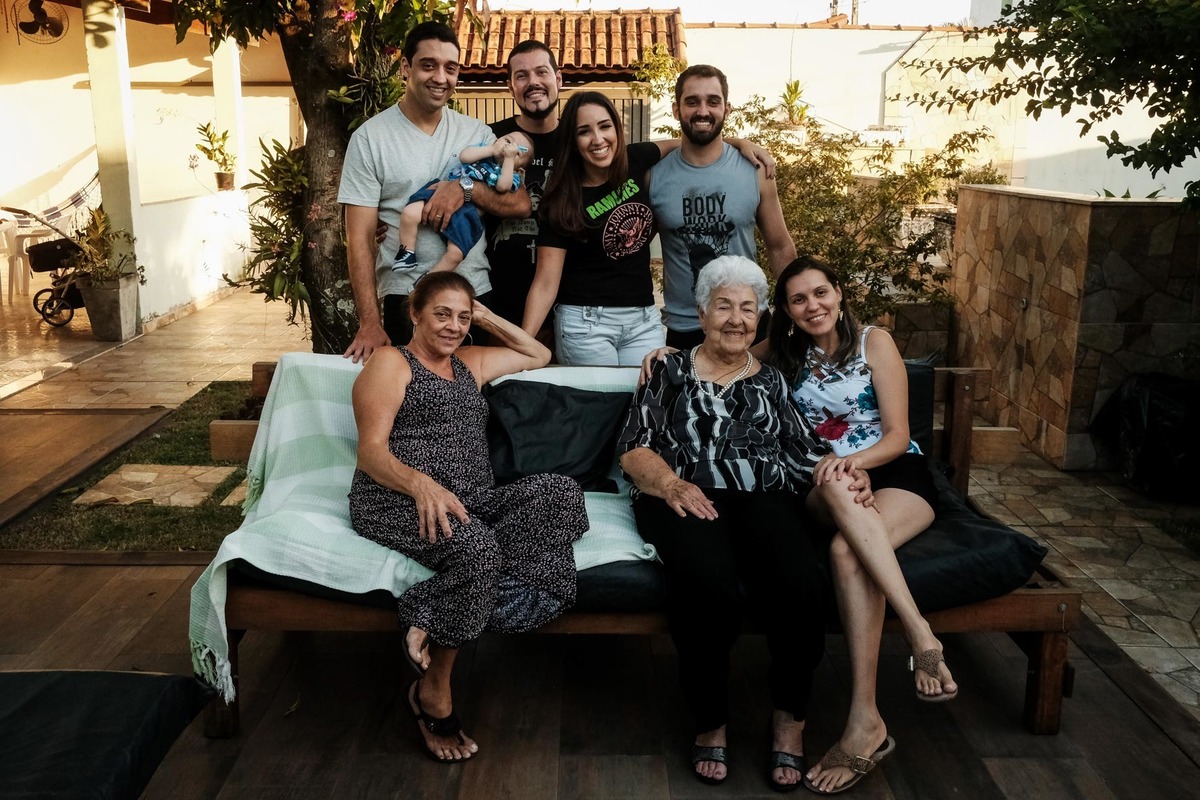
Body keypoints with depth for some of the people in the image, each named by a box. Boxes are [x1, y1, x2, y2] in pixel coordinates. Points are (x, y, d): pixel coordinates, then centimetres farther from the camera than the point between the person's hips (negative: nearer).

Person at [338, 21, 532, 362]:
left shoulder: (477, 132, 7)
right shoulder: (370, 137, -3)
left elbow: (521, 204, 2)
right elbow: (359, 238, -7)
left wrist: (466, 189, -16)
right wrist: (370, 324, -14)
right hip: (405, 300, -3)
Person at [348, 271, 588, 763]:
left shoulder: (470, 364, 26)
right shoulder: (391, 362, 5)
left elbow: (538, 355, 37)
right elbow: (370, 452, -7)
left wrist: (486, 317, 23)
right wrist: (422, 484, -28)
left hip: (474, 501, 7)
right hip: (399, 502, -6)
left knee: (561, 491, -22)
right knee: (475, 545, -39)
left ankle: (432, 618, -30)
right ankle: (433, 689, -18)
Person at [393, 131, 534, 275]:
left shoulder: (510, 175, 11)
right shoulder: (483, 149, 19)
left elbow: (503, 186, -12)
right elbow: (464, 156, 0)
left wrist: (509, 158, -9)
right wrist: (492, 149, -1)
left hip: (467, 211, -2)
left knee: (455, 254, -21)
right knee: (409, 214, -24)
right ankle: (407, 253, -2)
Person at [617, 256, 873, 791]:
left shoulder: (772, 381, 24)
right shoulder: (670, 371, 18)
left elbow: (807, 454, 15)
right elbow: (633, 448, 8)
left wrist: (847, 475, -7)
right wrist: (672, 484, -12)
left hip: (762, 499, 2)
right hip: (684, 499, -2)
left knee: (802, 587, -30)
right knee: (707, 582, -36)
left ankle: (790, 716, -4)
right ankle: (709, 721, -11)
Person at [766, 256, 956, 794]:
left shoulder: (874, 342, 3)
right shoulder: (784, 357, 13)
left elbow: (897, 436, -3)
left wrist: (855, 459, -24)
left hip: (896, 472, -2)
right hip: (824, 483, 2)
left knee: (847, 550, -35)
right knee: (835, 488, -38)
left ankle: (865, 722, -40)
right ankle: (920, 633, -44)